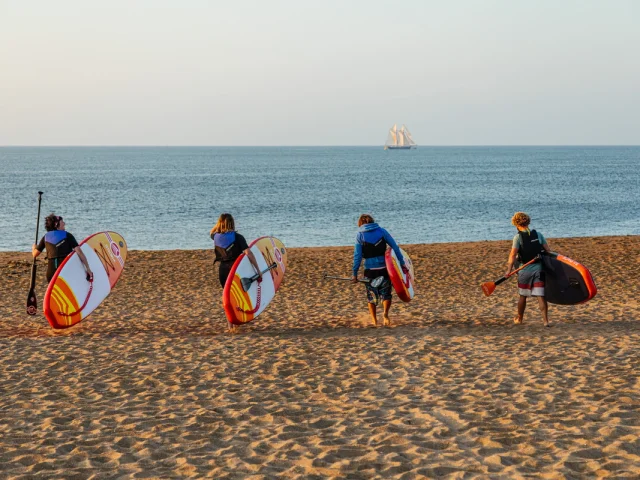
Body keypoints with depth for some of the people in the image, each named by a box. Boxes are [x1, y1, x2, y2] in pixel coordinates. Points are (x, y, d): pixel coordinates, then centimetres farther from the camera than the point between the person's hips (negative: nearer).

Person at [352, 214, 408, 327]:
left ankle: (374, 320, 15)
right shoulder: (382, 231, 4)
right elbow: (395, 247, 0)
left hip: (370, 270, -1)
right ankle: (385, 312, -13)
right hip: (384, 268, 1)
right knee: (386, 294, 12)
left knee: (371, 296, 14)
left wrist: (355, 273, 1)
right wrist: (402, 264, 4)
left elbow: (357, 256, -3)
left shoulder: (360, 235, 1)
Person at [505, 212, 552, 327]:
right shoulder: (538, 234, 4)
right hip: (539, 268, 2)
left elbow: (513, 254, -16)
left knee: (523, 296, 14)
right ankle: (546, 320, -10)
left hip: (525, 270, -2)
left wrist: (509, 269, -20)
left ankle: (519, 319, 30)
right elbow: (548, 250, 5)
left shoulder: (518, 237, -7)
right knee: (541, 296, -1)